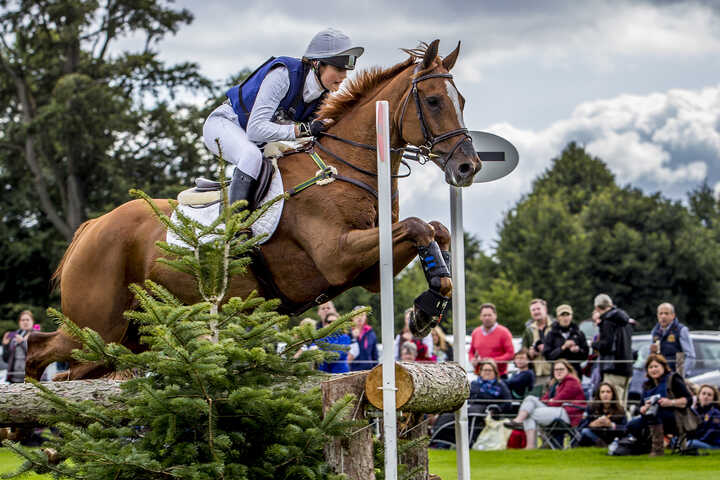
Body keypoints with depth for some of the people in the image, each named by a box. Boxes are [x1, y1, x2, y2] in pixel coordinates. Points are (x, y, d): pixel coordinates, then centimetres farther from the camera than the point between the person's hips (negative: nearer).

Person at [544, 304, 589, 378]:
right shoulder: (551, 334, 5)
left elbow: (585, 355, 8)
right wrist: (563, 348, -15)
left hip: (575, 372, 1)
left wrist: (578, 350, -13)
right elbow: (548, 355, -4)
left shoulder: (579, 334, 11)